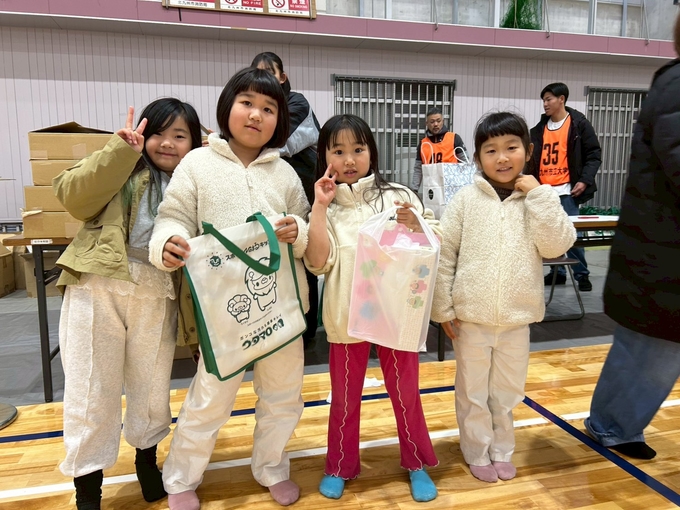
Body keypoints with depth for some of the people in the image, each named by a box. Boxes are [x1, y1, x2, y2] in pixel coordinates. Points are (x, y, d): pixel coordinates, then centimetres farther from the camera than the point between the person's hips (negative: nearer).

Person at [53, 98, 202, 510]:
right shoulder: (122, 168, 5)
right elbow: (73, 197, -9)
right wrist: (121, 150, -14)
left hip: (158, 295, 2)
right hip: (98, 286, -2)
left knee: (152, 385, 14)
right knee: (91, 389, 5)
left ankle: (147, 458, 40)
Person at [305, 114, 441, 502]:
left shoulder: (397, 196, -2)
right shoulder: (327, 208, 0)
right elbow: (318, 263, -12)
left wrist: (415, 224, -19)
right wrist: (320, 206, -14)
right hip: (346, 316, 1)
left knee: (405, 392, 14)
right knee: (345, 396, 15)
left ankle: (417, 463, 36)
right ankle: (340, 466, 36)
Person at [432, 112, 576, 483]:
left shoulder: (538, 200, 0)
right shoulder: (467, 200, -6)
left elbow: (557, 246, -13)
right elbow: (443, 254, -5)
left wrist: (538, 195, -16)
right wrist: (443, 308, -5)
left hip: (516, 317, 2)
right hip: (471, 316, -1)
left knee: (508, 390, 18)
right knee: (473, 391, 13)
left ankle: (502, 450, 40)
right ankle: (477, 452, 34)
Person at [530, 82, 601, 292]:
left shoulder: (579, 124, 0)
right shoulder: (540, 128, 13)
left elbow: (594, 154, -1)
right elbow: (533, 158, 17)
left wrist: (585, 180, -11)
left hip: (566, 191, -5)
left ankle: (582, 274, 9)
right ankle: (557, 272, 20)